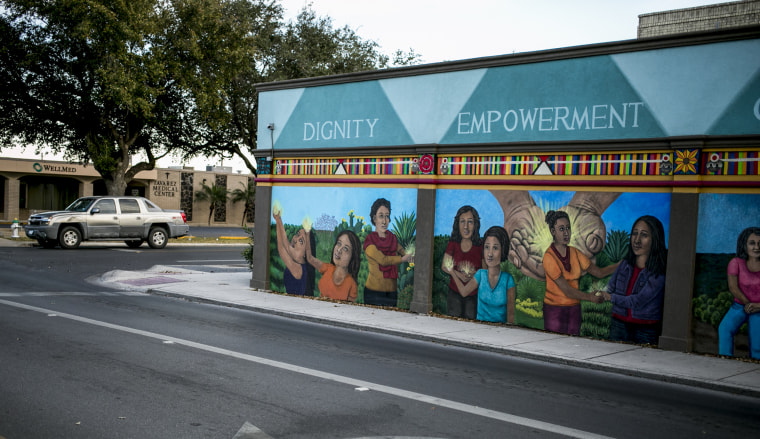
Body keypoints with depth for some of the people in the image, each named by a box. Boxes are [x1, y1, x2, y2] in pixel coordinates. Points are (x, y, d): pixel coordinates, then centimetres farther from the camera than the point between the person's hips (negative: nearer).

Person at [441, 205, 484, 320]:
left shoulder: (480, 246, -4)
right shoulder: (453, 244, 1)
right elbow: (444, 266, 4)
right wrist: (458, 274, -13)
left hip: (474, 295, -1)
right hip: (454, 292, 1)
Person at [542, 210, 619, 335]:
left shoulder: (574, 252, 7)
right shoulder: (549, 257, -14)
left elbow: (599, 272, 4)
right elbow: (567, 290, -17)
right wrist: (591, 297, -19)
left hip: (574, 308, 6)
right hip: (554, 309, -5)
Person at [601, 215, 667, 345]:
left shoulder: (659, 271, -12)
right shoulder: (625, 264, 7)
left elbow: (638, 301, -15)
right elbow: (610, 288, 11)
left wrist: (611, 297, -2)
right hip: (619, 325, 5)